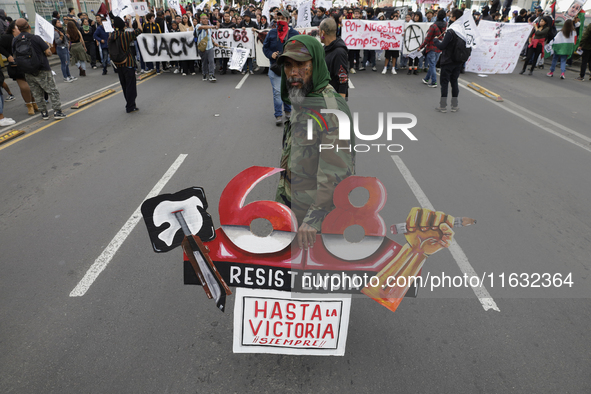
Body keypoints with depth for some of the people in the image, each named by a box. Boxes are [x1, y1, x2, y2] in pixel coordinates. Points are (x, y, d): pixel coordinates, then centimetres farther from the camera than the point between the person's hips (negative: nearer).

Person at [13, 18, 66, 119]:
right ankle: (57, 112, -2)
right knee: (52, 91, 3)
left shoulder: (15, 40, 1)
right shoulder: (36, 38, -14)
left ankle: (44, 113, 16)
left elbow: (15, 55, 8)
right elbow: (49, 53, -13)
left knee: (37, 94, 13)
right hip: (42, 70, -4)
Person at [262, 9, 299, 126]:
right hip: (275, 66, 0)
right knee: (277, 91, -7)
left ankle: (288, 111, 33)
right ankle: (278, 115, -2)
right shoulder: (272, 33, 5)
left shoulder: (294, 33, 2)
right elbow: (265, 47, 10)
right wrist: (271, 54, -11)